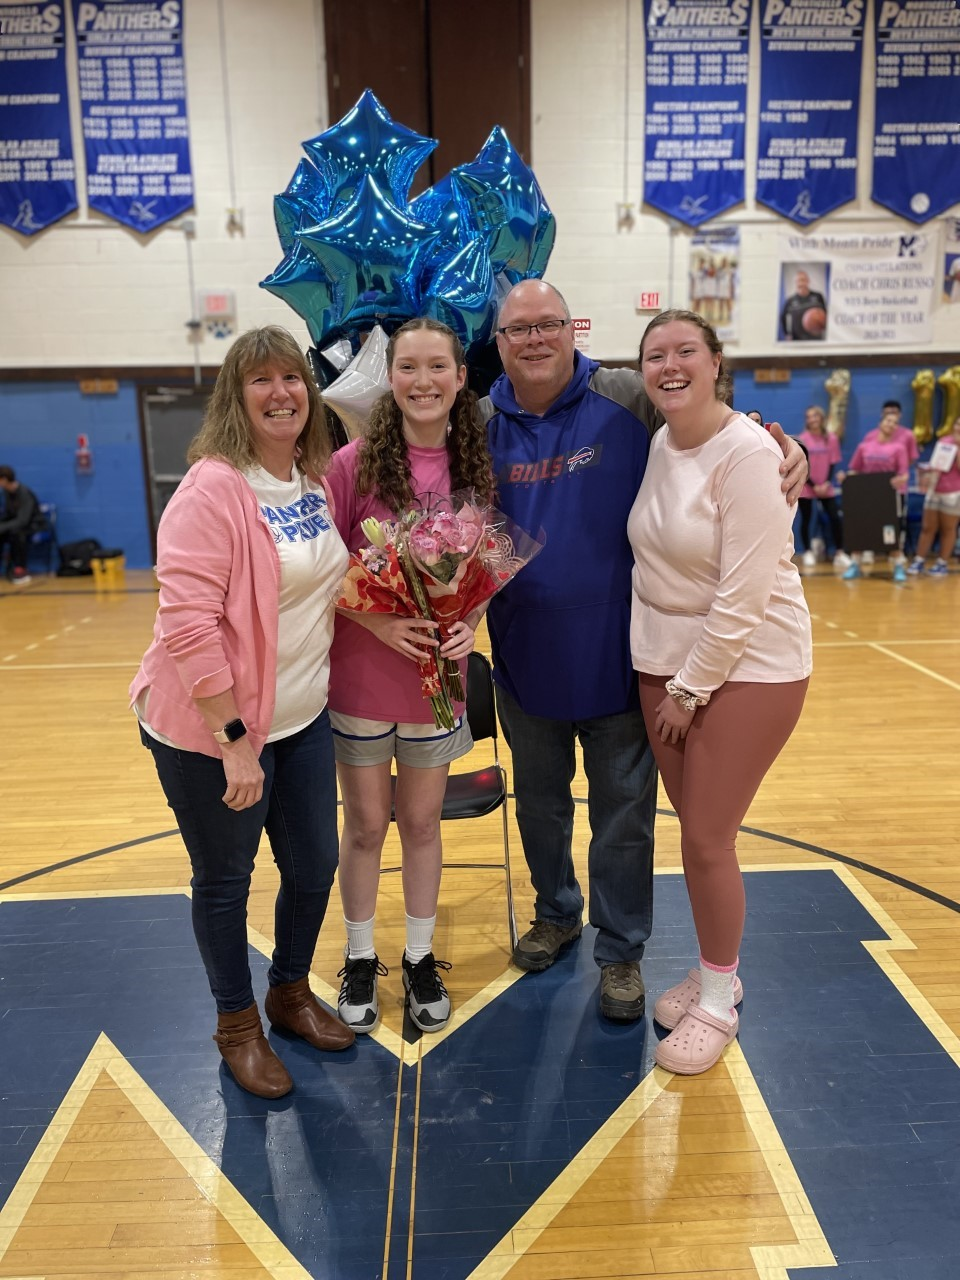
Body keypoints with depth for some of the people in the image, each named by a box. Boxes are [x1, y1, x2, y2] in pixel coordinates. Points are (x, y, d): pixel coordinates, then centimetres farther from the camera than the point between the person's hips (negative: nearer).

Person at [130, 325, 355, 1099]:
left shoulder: (316, 482, 4)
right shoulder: (213, 489, -19)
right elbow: (188, 622, -23)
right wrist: (234, 738, -22)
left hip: (302, 717, 7)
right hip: (211, 730, -7)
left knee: (314, 868, 17)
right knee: (225, 880, 12)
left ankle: (292, 992, 44)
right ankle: (238, 1026, 36)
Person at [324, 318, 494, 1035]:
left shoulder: (475, 466, 0)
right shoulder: (355, 463, -10)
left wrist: (471, 619, -10)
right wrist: (376, 620, -21)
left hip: (438, 677, 2)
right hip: (360, 677, -2)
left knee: (423, 823, 15)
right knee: (366, 826, 12)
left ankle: (421, 957, 36)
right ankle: (360, 959, 34)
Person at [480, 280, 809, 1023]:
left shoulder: (629, 400, -9)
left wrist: (787, 450, -19)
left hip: (617, 655, -2)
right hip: (527, 657, 3)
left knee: (623, 813, 10)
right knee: (540, 800, 21)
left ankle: (621, 950, 30)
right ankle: (556, 912, 46)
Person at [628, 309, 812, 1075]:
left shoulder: (747, 454, -17)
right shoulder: (657, 445, 4)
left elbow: (742, 595, -19)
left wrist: (691, 690, -13)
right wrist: (668, 681, 5)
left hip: (745, 667, -6)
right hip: (664, 660, 6)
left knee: (707, 841, 0)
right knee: (695, 833, 14)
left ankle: (719, 1001, 23)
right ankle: (713, 971, 35)